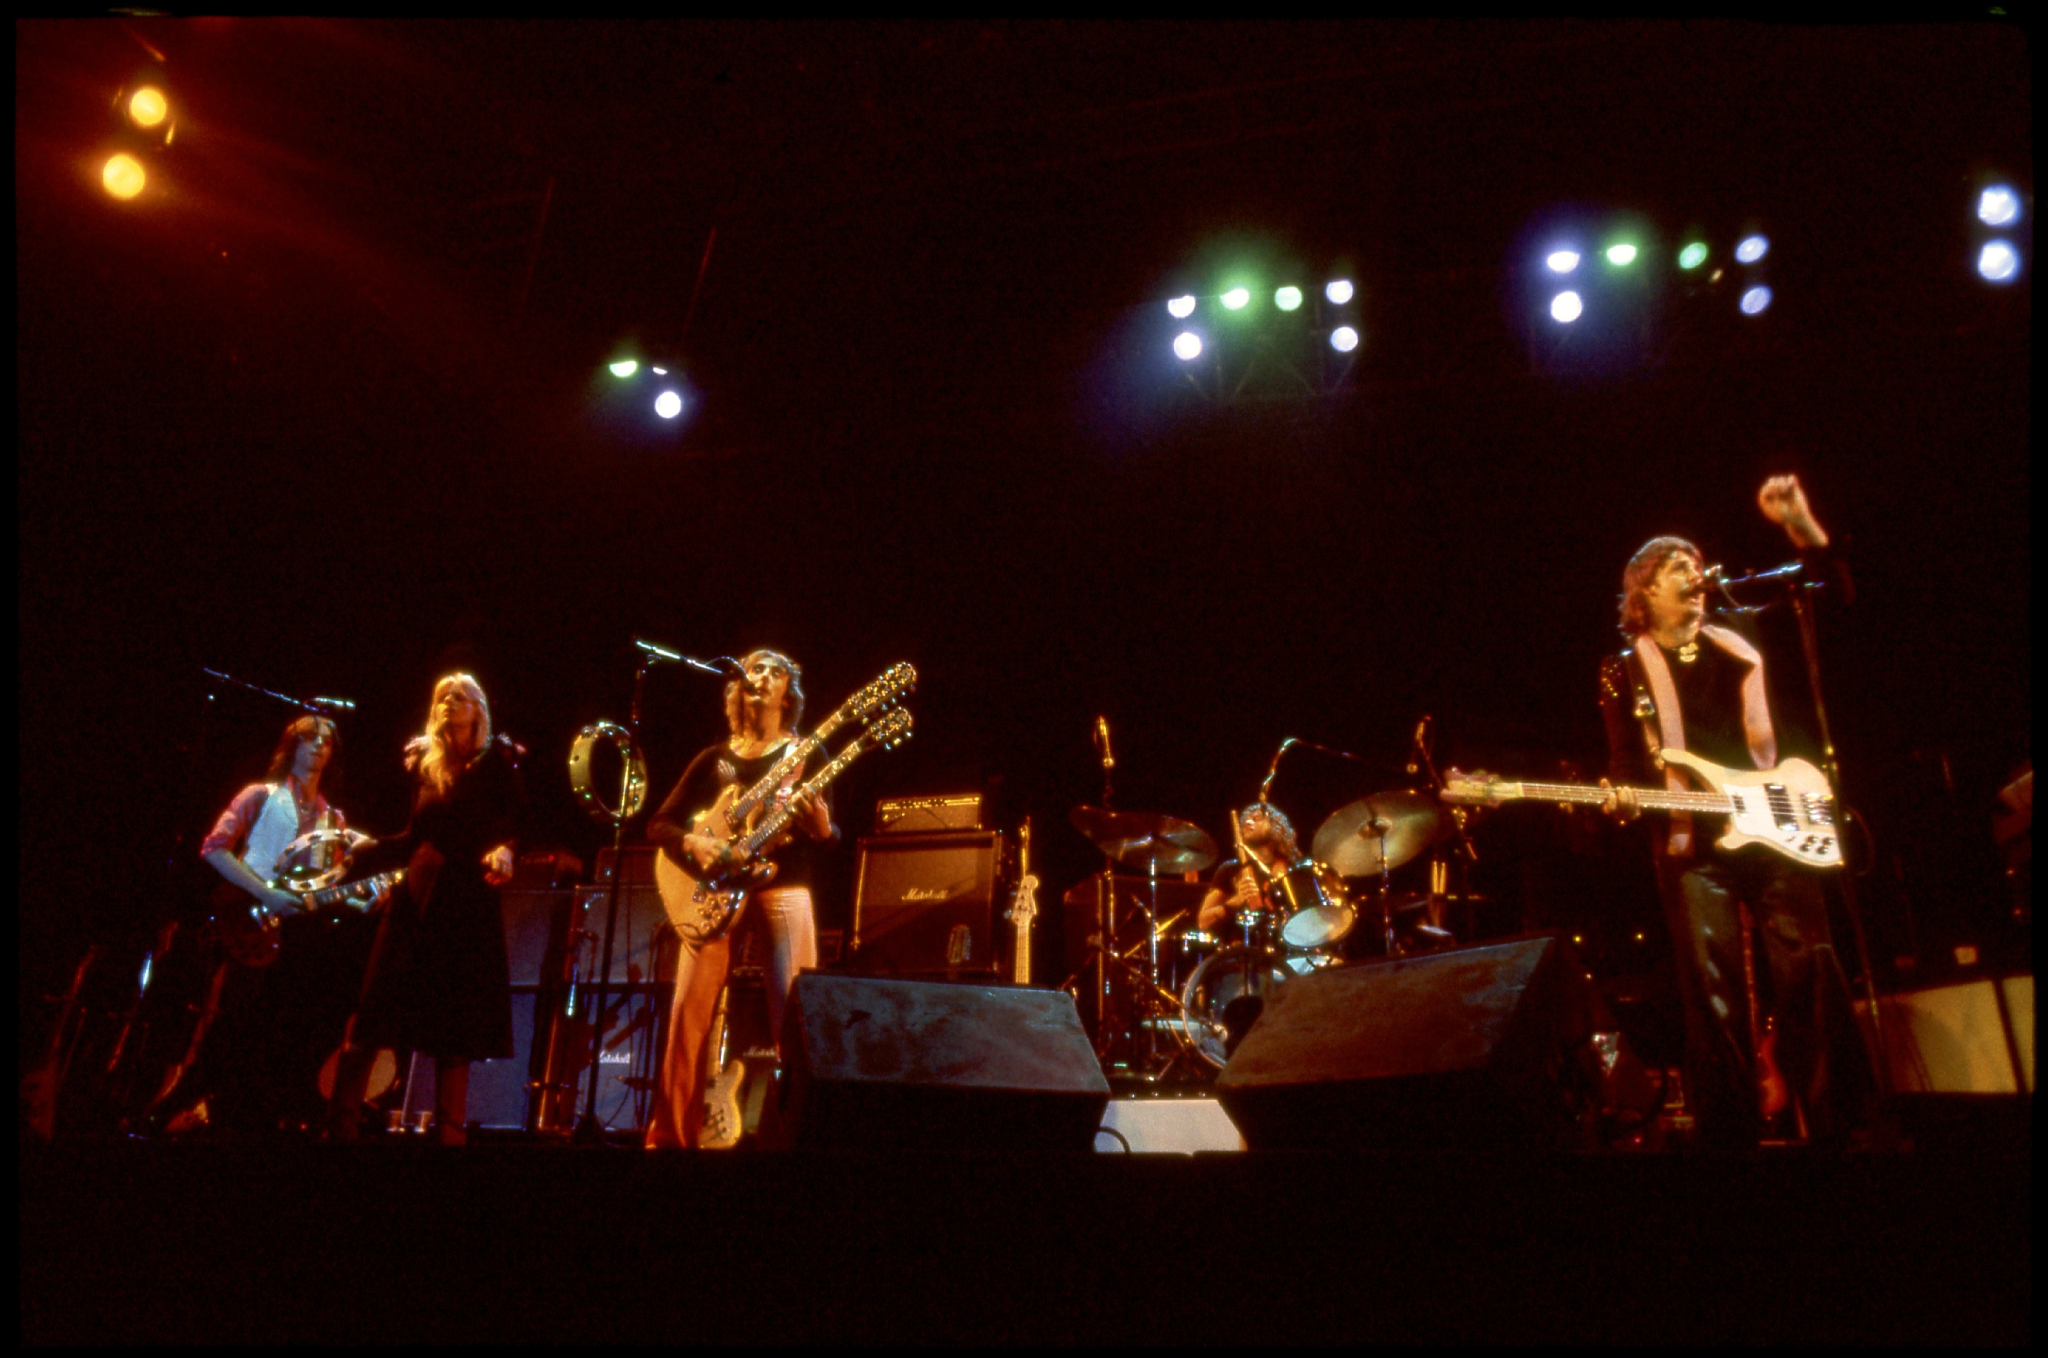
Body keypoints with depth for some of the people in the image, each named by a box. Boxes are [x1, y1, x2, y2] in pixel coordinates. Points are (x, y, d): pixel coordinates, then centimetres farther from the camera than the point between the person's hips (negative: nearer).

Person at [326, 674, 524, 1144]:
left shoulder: (499, 762, 3)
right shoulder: (424, 761, 13)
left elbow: (516, 821, -6)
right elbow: (417, 835, 19)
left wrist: (505, 849, -25)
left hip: (468, 899, -3)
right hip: (416, 894, 3)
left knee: (454, 1030, 0)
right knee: (373, 1013, -1)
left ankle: (450, 1132, 7)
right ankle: (341, 1126, 7)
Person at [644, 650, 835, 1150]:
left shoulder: (806, 755, 8)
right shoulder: (713, 758, 14)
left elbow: (832, 838, 2)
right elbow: (659, 823, 11)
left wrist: (821, 827, -22)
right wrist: (692, 841, -10)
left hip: (783, 889, -2)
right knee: (689, 1014, -2)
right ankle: (671, 1134, 9)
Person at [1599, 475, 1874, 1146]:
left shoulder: (1741, 646, 16)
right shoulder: (1624, 671, 10)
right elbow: (1625, 764, 6)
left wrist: (1800, 524, 0)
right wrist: (1623, 800, -16)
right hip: (1692, 846, -2)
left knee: (1813, 975, -4)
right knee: (1716, 997, -5)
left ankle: (1835, 1125, 8)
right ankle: (1733, 1134, 3)